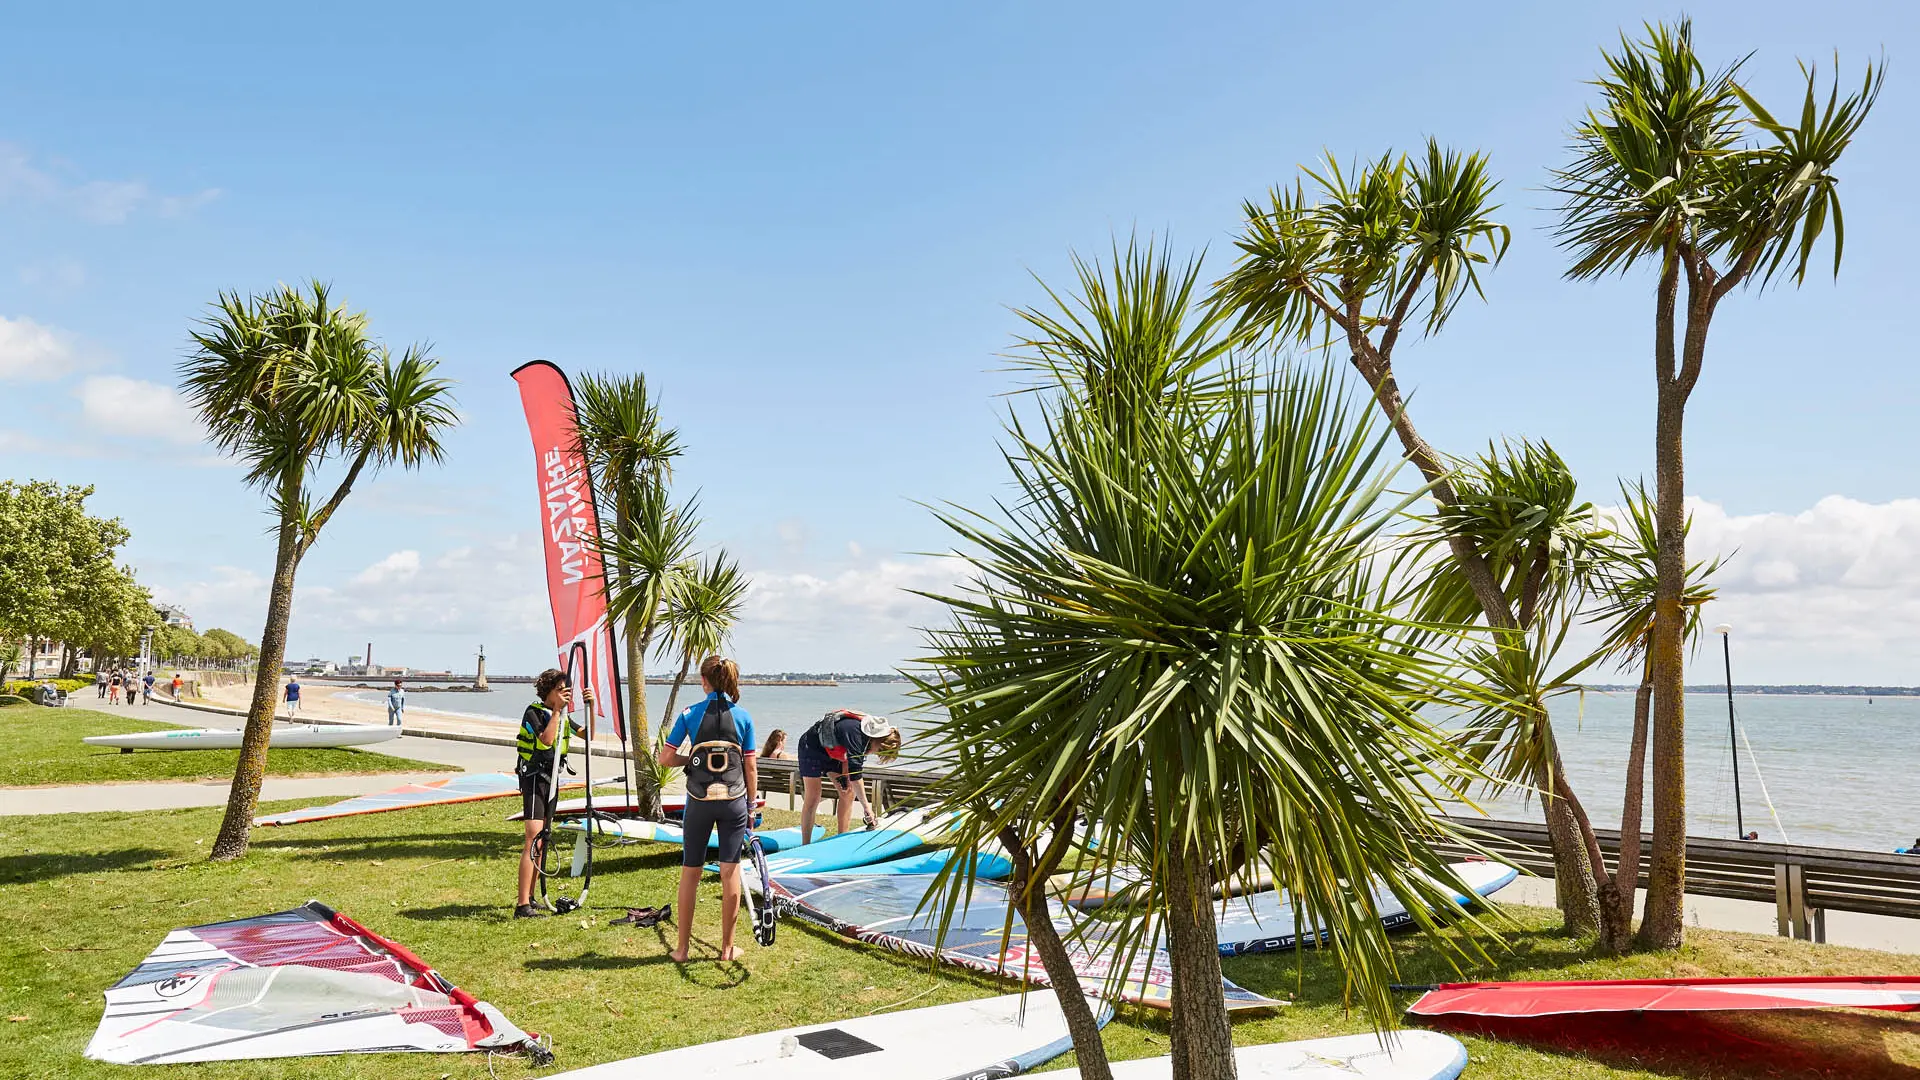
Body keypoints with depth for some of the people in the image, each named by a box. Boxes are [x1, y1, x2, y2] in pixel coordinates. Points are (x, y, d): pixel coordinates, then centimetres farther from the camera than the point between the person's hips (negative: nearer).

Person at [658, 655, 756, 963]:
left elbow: (666, 759, -7)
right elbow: (750, 767, 0)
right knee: (730, 872, 7)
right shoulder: (743, 717, -2)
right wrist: (752, 806, 9)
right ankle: (727, 947, 14)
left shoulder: (689, 714, -5)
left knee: (690, 873, 10)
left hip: (699, 802, 0)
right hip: (734, 802, 0)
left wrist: (690, 758, 11)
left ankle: (682, 948, 17)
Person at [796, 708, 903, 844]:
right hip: (812, 747, -8)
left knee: (848, 792, 0)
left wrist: (845, 775, -11)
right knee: (812, 798, -12)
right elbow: (855, 772, -40)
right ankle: (805, 846, -6)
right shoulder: (855, 732, -38)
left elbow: (849, 754, 3)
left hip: (833, 751, 8)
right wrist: (866, 807, -39)